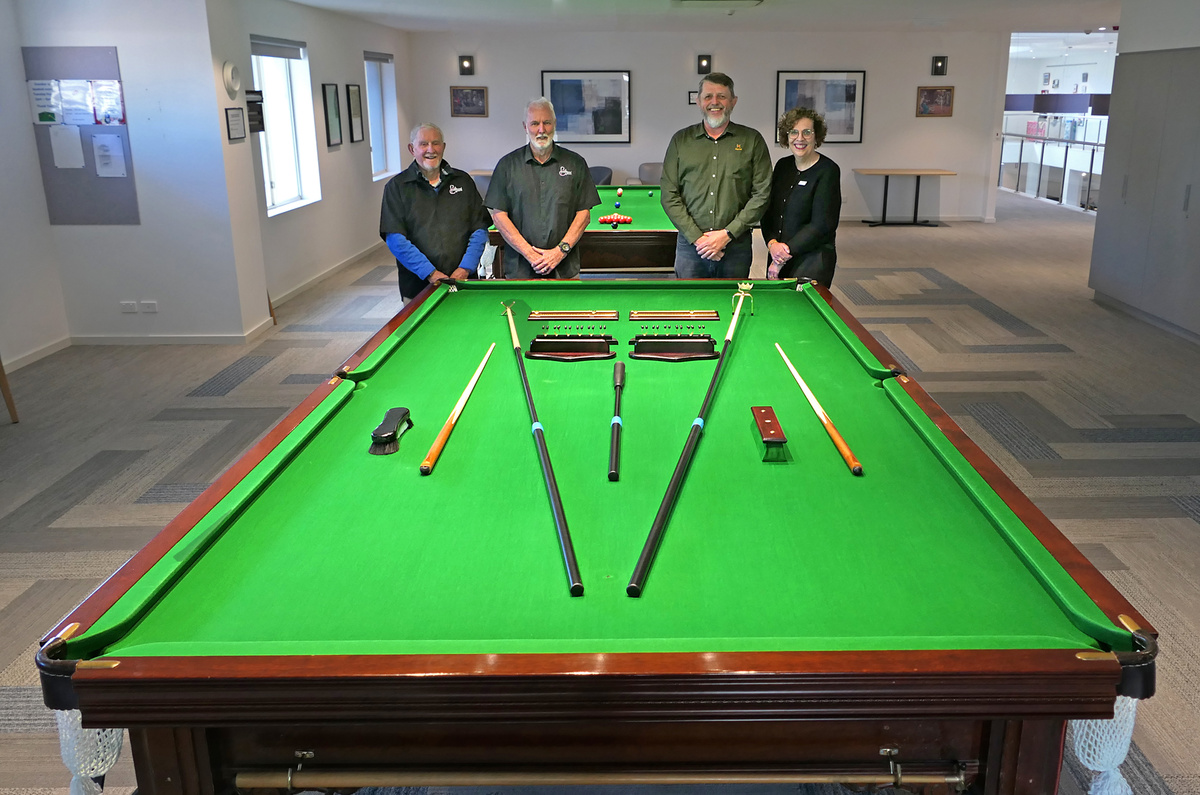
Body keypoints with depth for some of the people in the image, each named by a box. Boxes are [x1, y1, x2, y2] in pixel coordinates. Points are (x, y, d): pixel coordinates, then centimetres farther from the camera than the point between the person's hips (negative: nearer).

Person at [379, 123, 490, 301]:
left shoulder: (463, 181, 9)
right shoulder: (396, 186, 2)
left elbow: (480, 228, 6)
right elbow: (395, 238, -7)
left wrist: (466, 267, -8)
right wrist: (429, 272, -16)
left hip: (462, 282, 2)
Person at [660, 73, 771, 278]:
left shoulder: (752, 140, 5)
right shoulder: (680, 140, 7)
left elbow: (762, 194, -1)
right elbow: (669, 195, 2)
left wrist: (728, 234, -10)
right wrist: (696, 237, -8)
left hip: (736, 247, 0)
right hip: (690, 245, 1)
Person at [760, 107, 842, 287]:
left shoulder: (828, 171, -10)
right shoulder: (782, 165, 9)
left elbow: (822, 224, -15)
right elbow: (768, 211, 9)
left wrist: (786, 251, -14)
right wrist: (772, 243, -9)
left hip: (813, 260, -6)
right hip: (778, 258, 6)